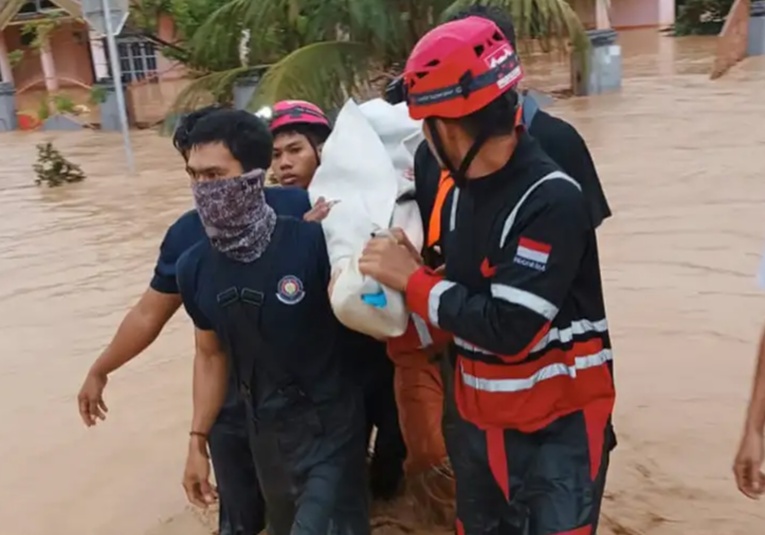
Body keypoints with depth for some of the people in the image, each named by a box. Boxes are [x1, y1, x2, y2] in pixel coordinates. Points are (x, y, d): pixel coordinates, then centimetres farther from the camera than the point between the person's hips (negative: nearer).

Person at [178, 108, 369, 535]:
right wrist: (198, 441, 10)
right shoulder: (194, 268, -7)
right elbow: (212, 354, 7)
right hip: (265, 435, 6)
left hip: (330, 428, -5)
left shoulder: (313, 243, -23)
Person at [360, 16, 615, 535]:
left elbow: (509, 330, -26)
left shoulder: (553, 201, -23)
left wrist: (413, 280, -17)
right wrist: (411, 269, -7)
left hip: (557, 430, -7)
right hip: (478, 423, 8)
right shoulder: (458, 192, 1)